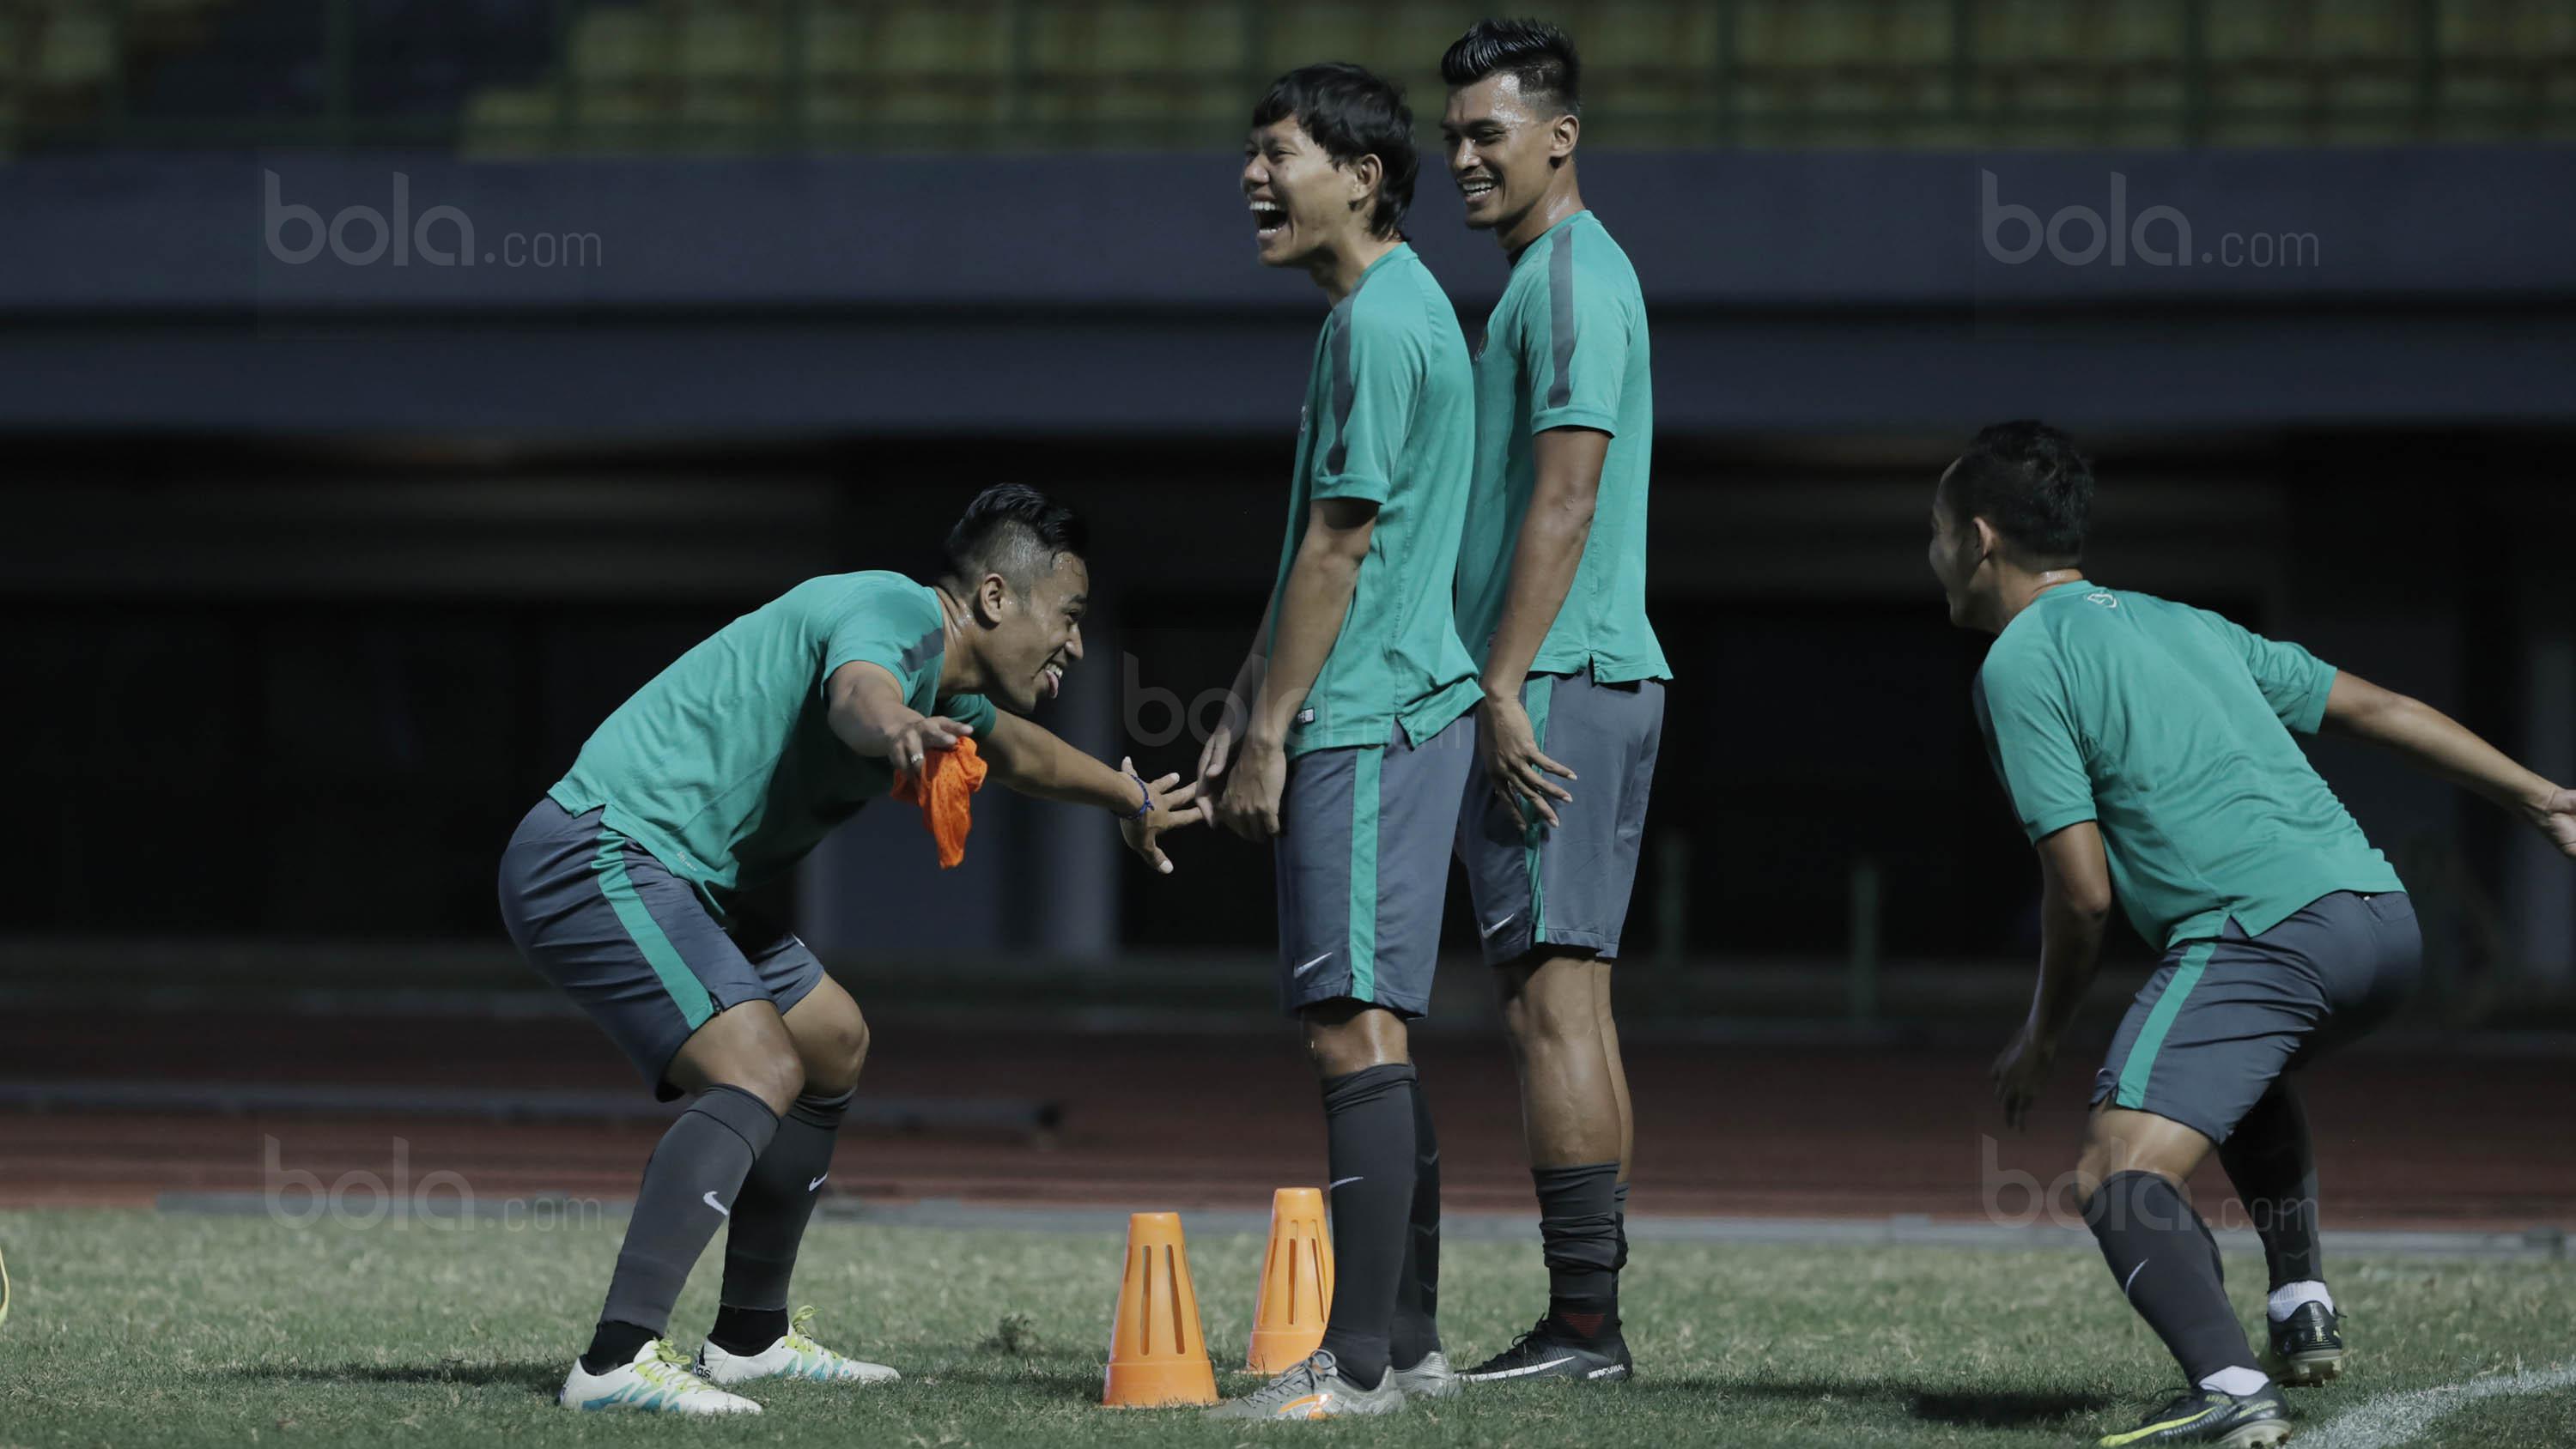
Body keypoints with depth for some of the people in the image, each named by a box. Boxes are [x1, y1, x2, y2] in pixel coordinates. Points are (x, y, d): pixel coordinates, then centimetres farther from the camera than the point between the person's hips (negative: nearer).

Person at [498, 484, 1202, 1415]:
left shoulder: (948, 684, 16)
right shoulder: (897, 614, -17)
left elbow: (1015, 749, 41)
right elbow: (856, 693, -43)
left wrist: (1131, 800, 56)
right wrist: (895, 729, -66)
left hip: (667, 881, 11)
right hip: (593, 857, -11)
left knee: (834, 1043, 23)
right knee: (761, 1067, -26)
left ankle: (750, 1336, 32)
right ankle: (617, 1361, -33)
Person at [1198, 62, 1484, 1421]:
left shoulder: (1380, 323, -14)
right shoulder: (1384, 311, 18)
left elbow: (1340, 546, -17)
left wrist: (1270, 731, -14)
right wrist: (1244, 707, 21)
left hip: (1365, 724, -11)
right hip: (1389, 711, 11)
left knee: (1355, 1027, -10)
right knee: (1370, 1029, 13)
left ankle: (1358, 1361, -11)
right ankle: (1408, 1341, 18)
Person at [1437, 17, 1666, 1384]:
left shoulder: (1570, 280, -11)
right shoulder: (1554, 277, 21)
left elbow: (1566, 500, -19)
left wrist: (1505, 687, -21)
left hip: (1555, 688, -10)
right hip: (1600, 680, 10)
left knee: (1551, 1001, -11)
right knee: (1568, 1004, 10)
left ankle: (1580, 1322, -13)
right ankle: (1588, 1319, 12)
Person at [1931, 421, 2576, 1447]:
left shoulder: (2019, 663, 2)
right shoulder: (2185, 624, 26)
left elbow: (2083, 890, -3)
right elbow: (2377, 710, 27)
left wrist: (2041, 1038, 13)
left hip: (2264, 930, -9)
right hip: (2384, 917, 9)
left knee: (2119, 1176, -15)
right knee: (2247, 1075, 39)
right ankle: (2303, 1311, 29)